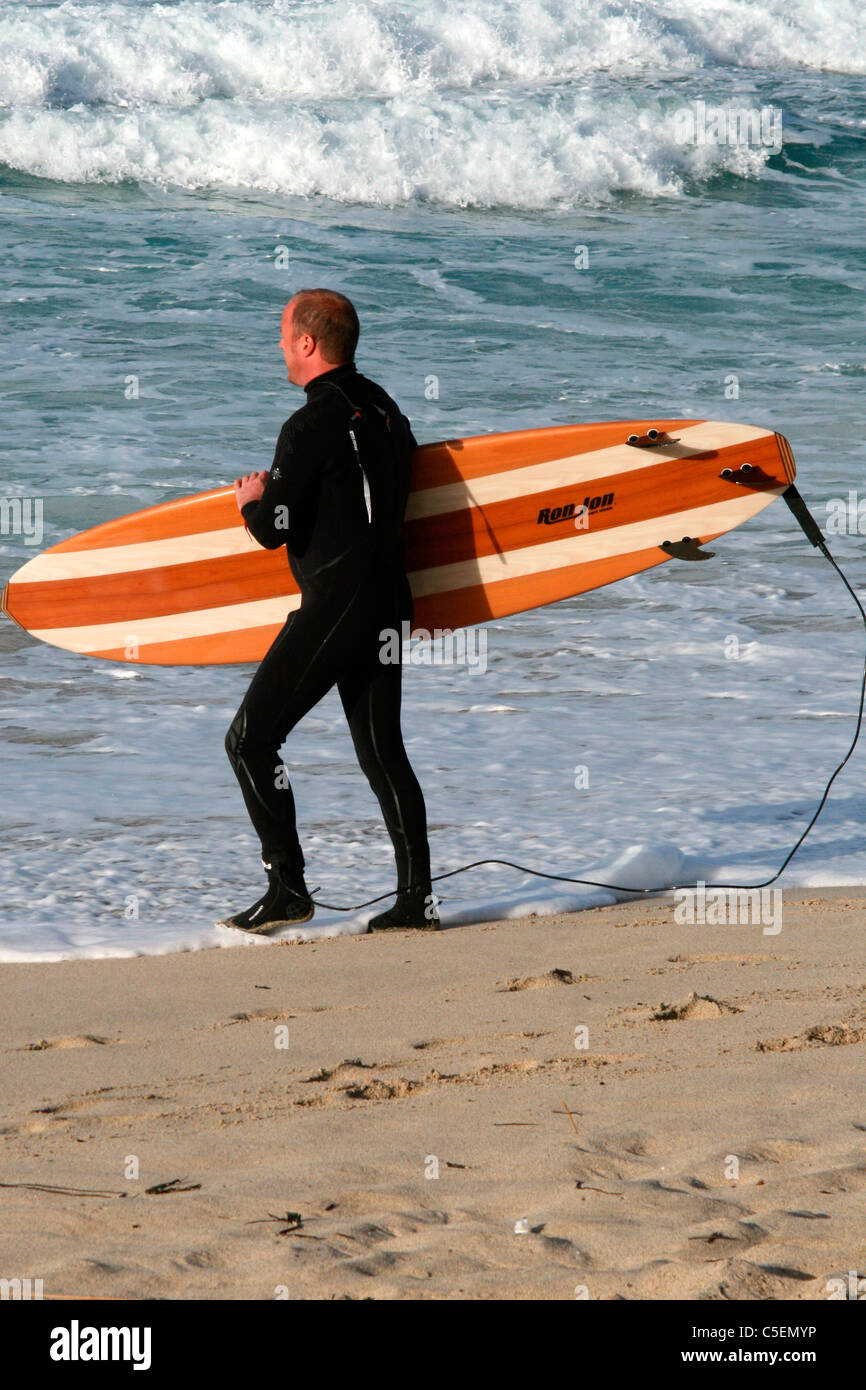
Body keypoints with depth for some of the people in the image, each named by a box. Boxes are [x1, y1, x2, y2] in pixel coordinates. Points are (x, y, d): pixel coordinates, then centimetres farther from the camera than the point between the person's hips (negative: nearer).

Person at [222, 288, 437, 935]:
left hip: (334, 607, -9)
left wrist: (252, 501, 7)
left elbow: (276, 530, -15)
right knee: (382, 751, 13)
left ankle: (288, 887, -6)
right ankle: (418, 897, 10)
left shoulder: (312, 426, -14)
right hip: (389, 605, 9)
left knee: (250, 741, -2)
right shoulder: (386, 410, 14)